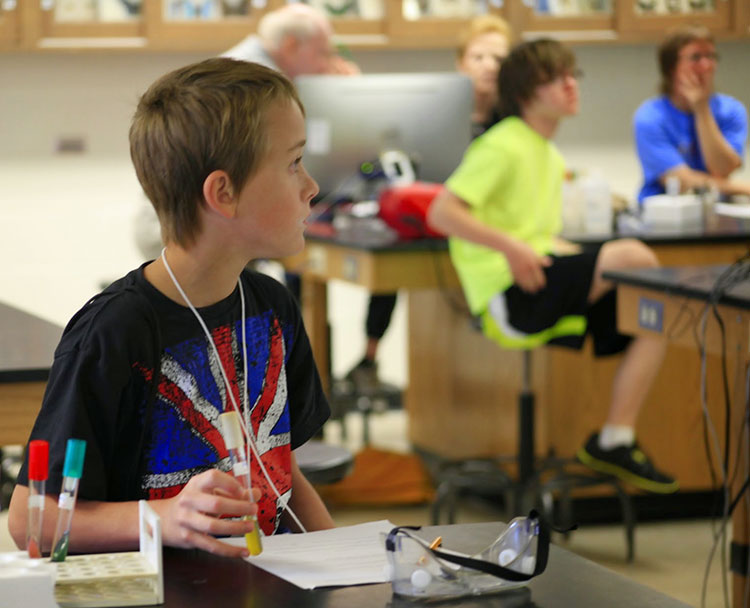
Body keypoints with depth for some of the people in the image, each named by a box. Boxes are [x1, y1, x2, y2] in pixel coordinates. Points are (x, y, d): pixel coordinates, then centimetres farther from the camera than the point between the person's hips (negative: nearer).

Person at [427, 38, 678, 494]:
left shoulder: (551, 156, 20)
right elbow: (441, 213, -16)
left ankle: (615, 442, -2)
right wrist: (509, 246, -26)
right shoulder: (503, 147, -9)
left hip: (546, 290, 9)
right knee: (634, 256, -25)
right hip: (507, 294, -9)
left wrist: (588, 262, 8)